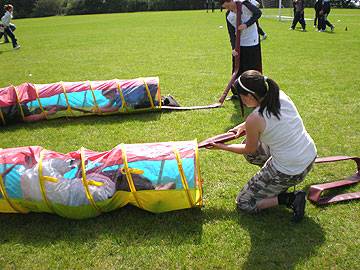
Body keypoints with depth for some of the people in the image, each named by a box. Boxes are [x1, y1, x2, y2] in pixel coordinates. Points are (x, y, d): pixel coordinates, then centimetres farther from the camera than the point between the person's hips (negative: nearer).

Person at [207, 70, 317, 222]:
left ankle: (290, 199, -2)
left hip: (291, 172, -8)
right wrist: (244, 126, 17)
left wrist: (222, 147, 11)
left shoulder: (254, 120, -23)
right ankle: (279, 184, 19)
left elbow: (249, 150, -2)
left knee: (243, 203, 9)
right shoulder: (280, 95, -4)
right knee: (253, 142, 24)